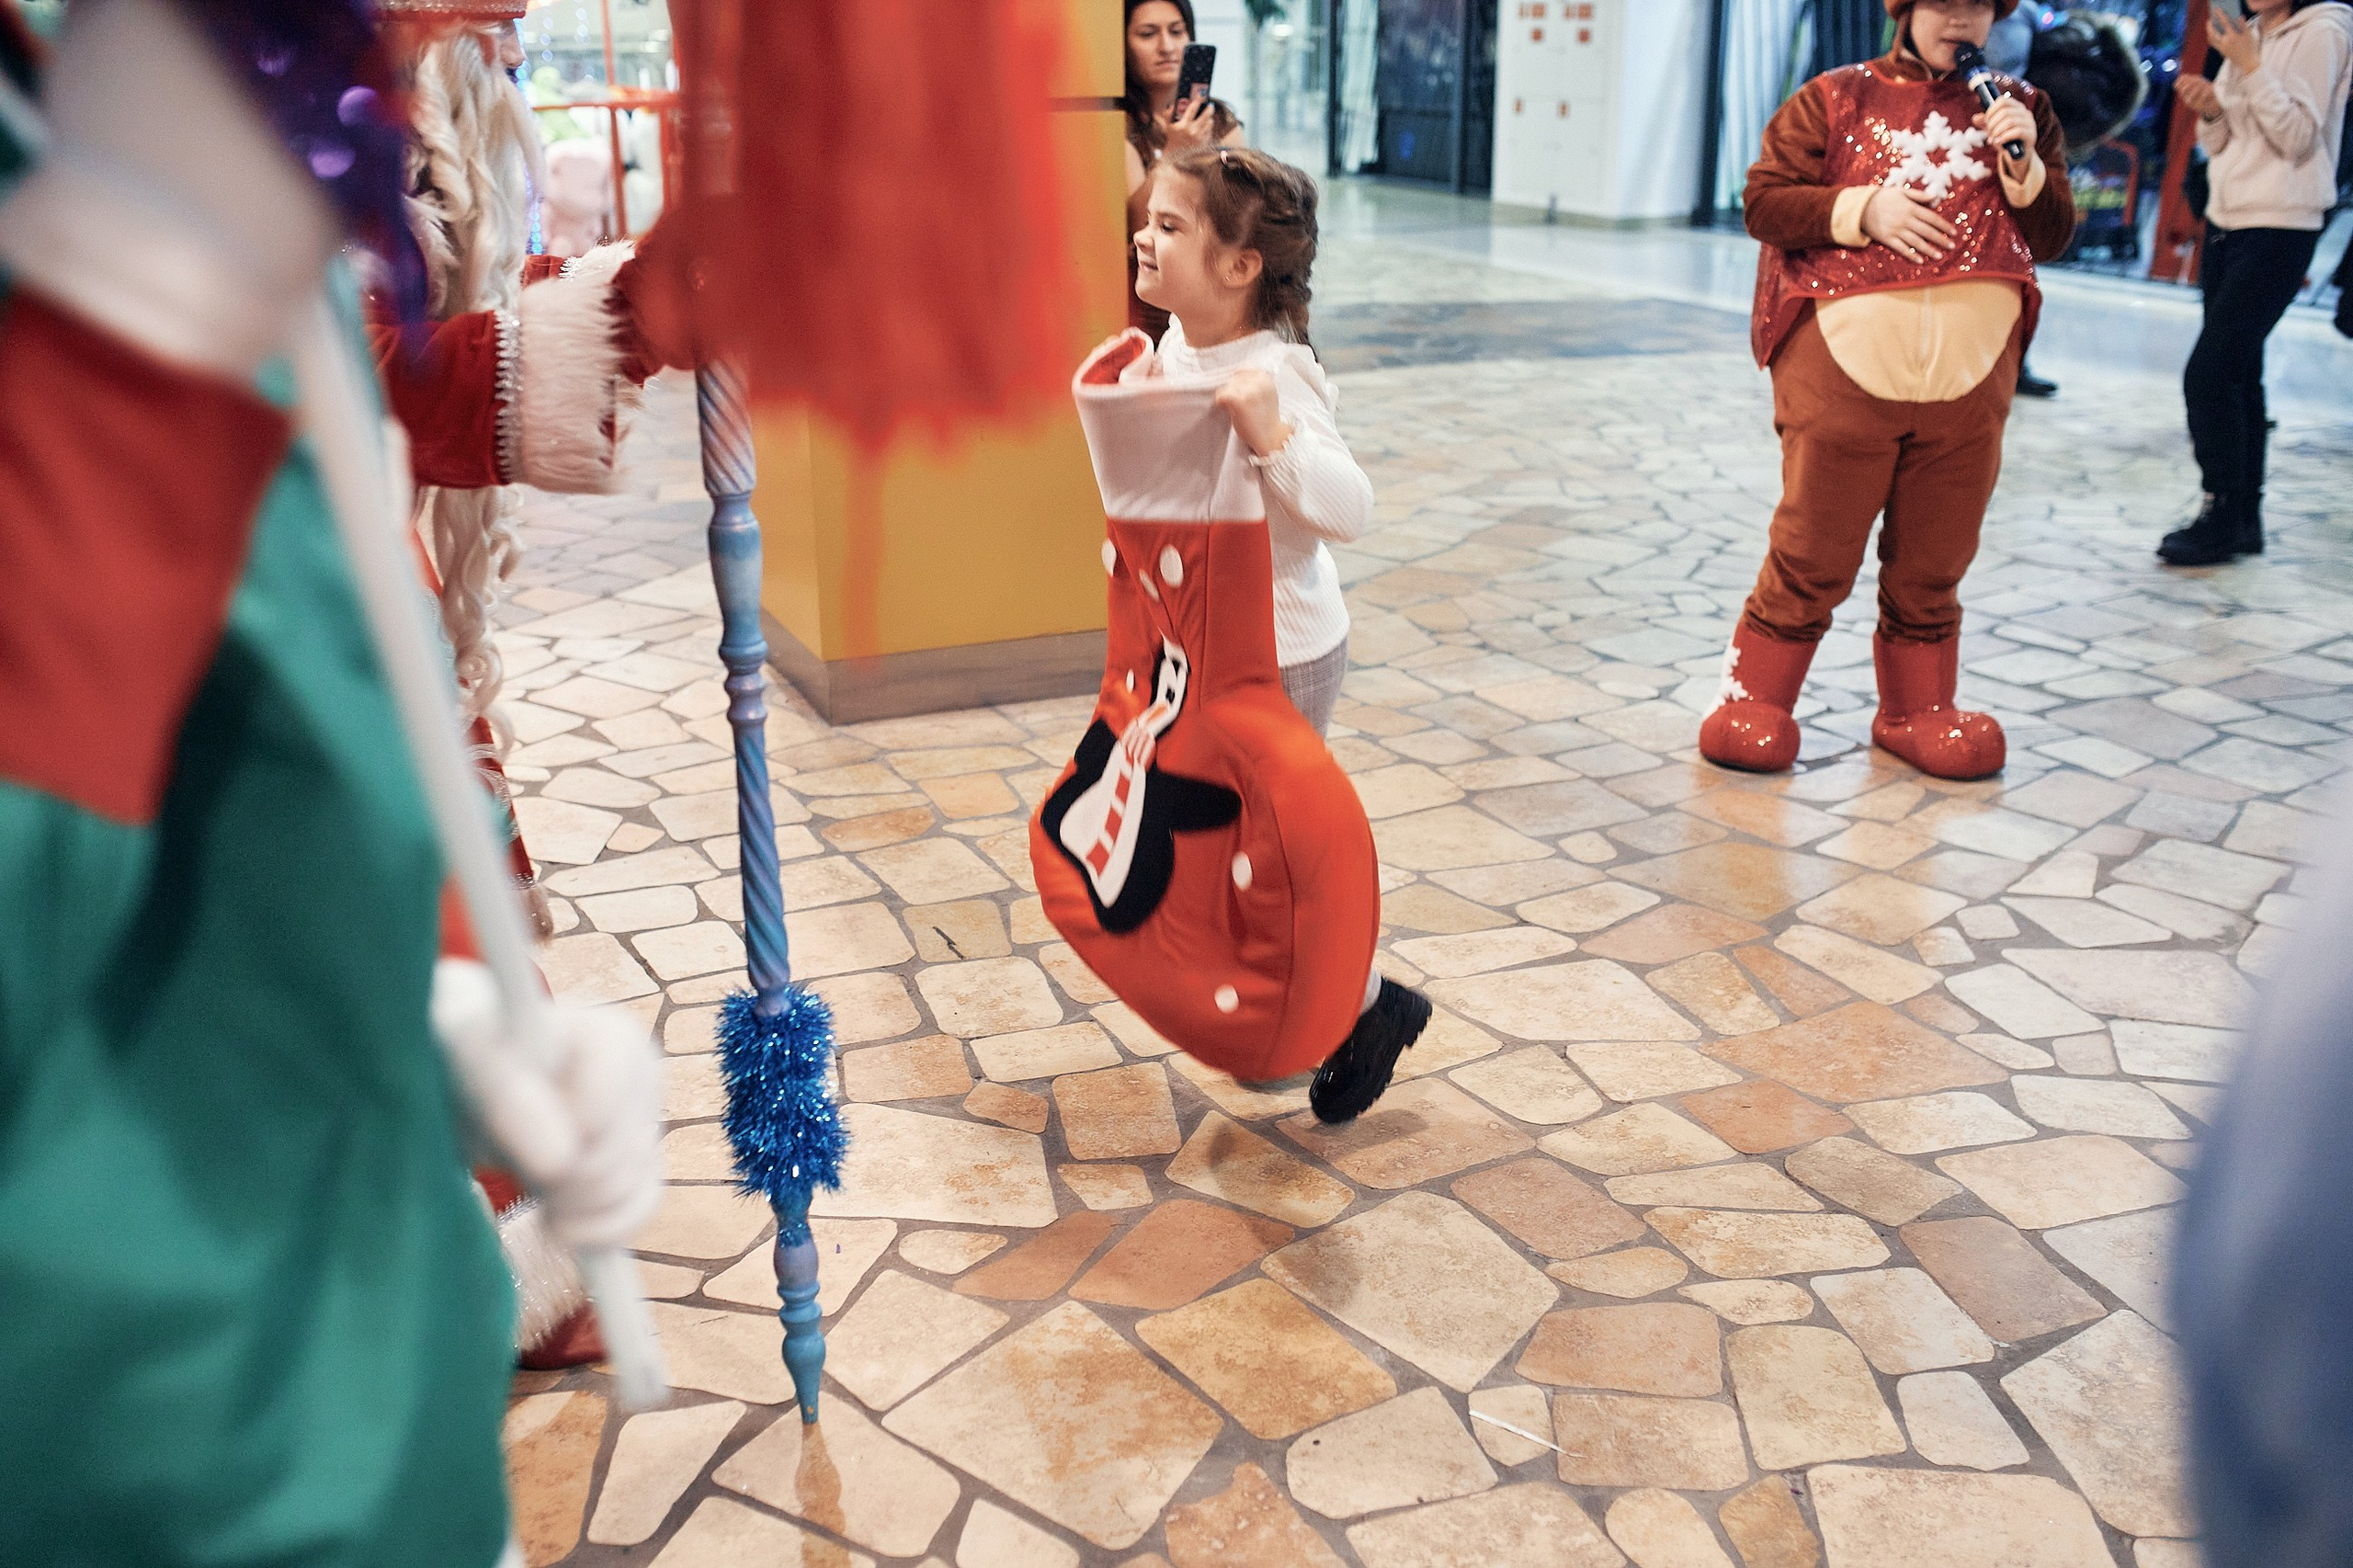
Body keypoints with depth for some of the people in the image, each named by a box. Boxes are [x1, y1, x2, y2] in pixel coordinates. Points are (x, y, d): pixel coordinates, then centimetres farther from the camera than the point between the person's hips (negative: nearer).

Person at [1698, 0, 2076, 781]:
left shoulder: (2020, 109, 12)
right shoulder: (1835, 98, 3)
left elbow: (2052, 238, 9)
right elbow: (1764, 200, -3)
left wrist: (2023, 163, -8)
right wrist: (1862, 209, -15)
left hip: (1970, 379, 3)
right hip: (1846, 366, -3)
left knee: (1934, 561, 11)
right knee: (1812, 552, 3)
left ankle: (1915, 710, 25)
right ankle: (1752, 699, 16)